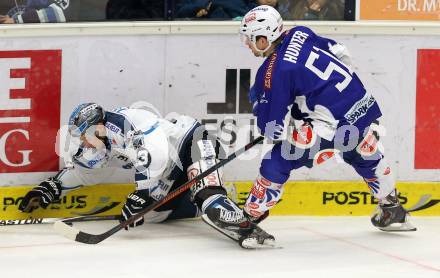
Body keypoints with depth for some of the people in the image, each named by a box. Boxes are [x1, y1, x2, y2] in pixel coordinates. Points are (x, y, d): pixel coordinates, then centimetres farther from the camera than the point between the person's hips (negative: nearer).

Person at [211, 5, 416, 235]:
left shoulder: (274, 72, -15)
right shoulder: (301, 34, 4)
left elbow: (272, 129, -11)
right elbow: (342, 55, 18)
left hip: (334, 126, -8)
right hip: (364, 107, 8)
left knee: (276, 162, -1)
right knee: (366, 158, 33)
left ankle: (249, 218, 1)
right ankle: (392, 210, 50)